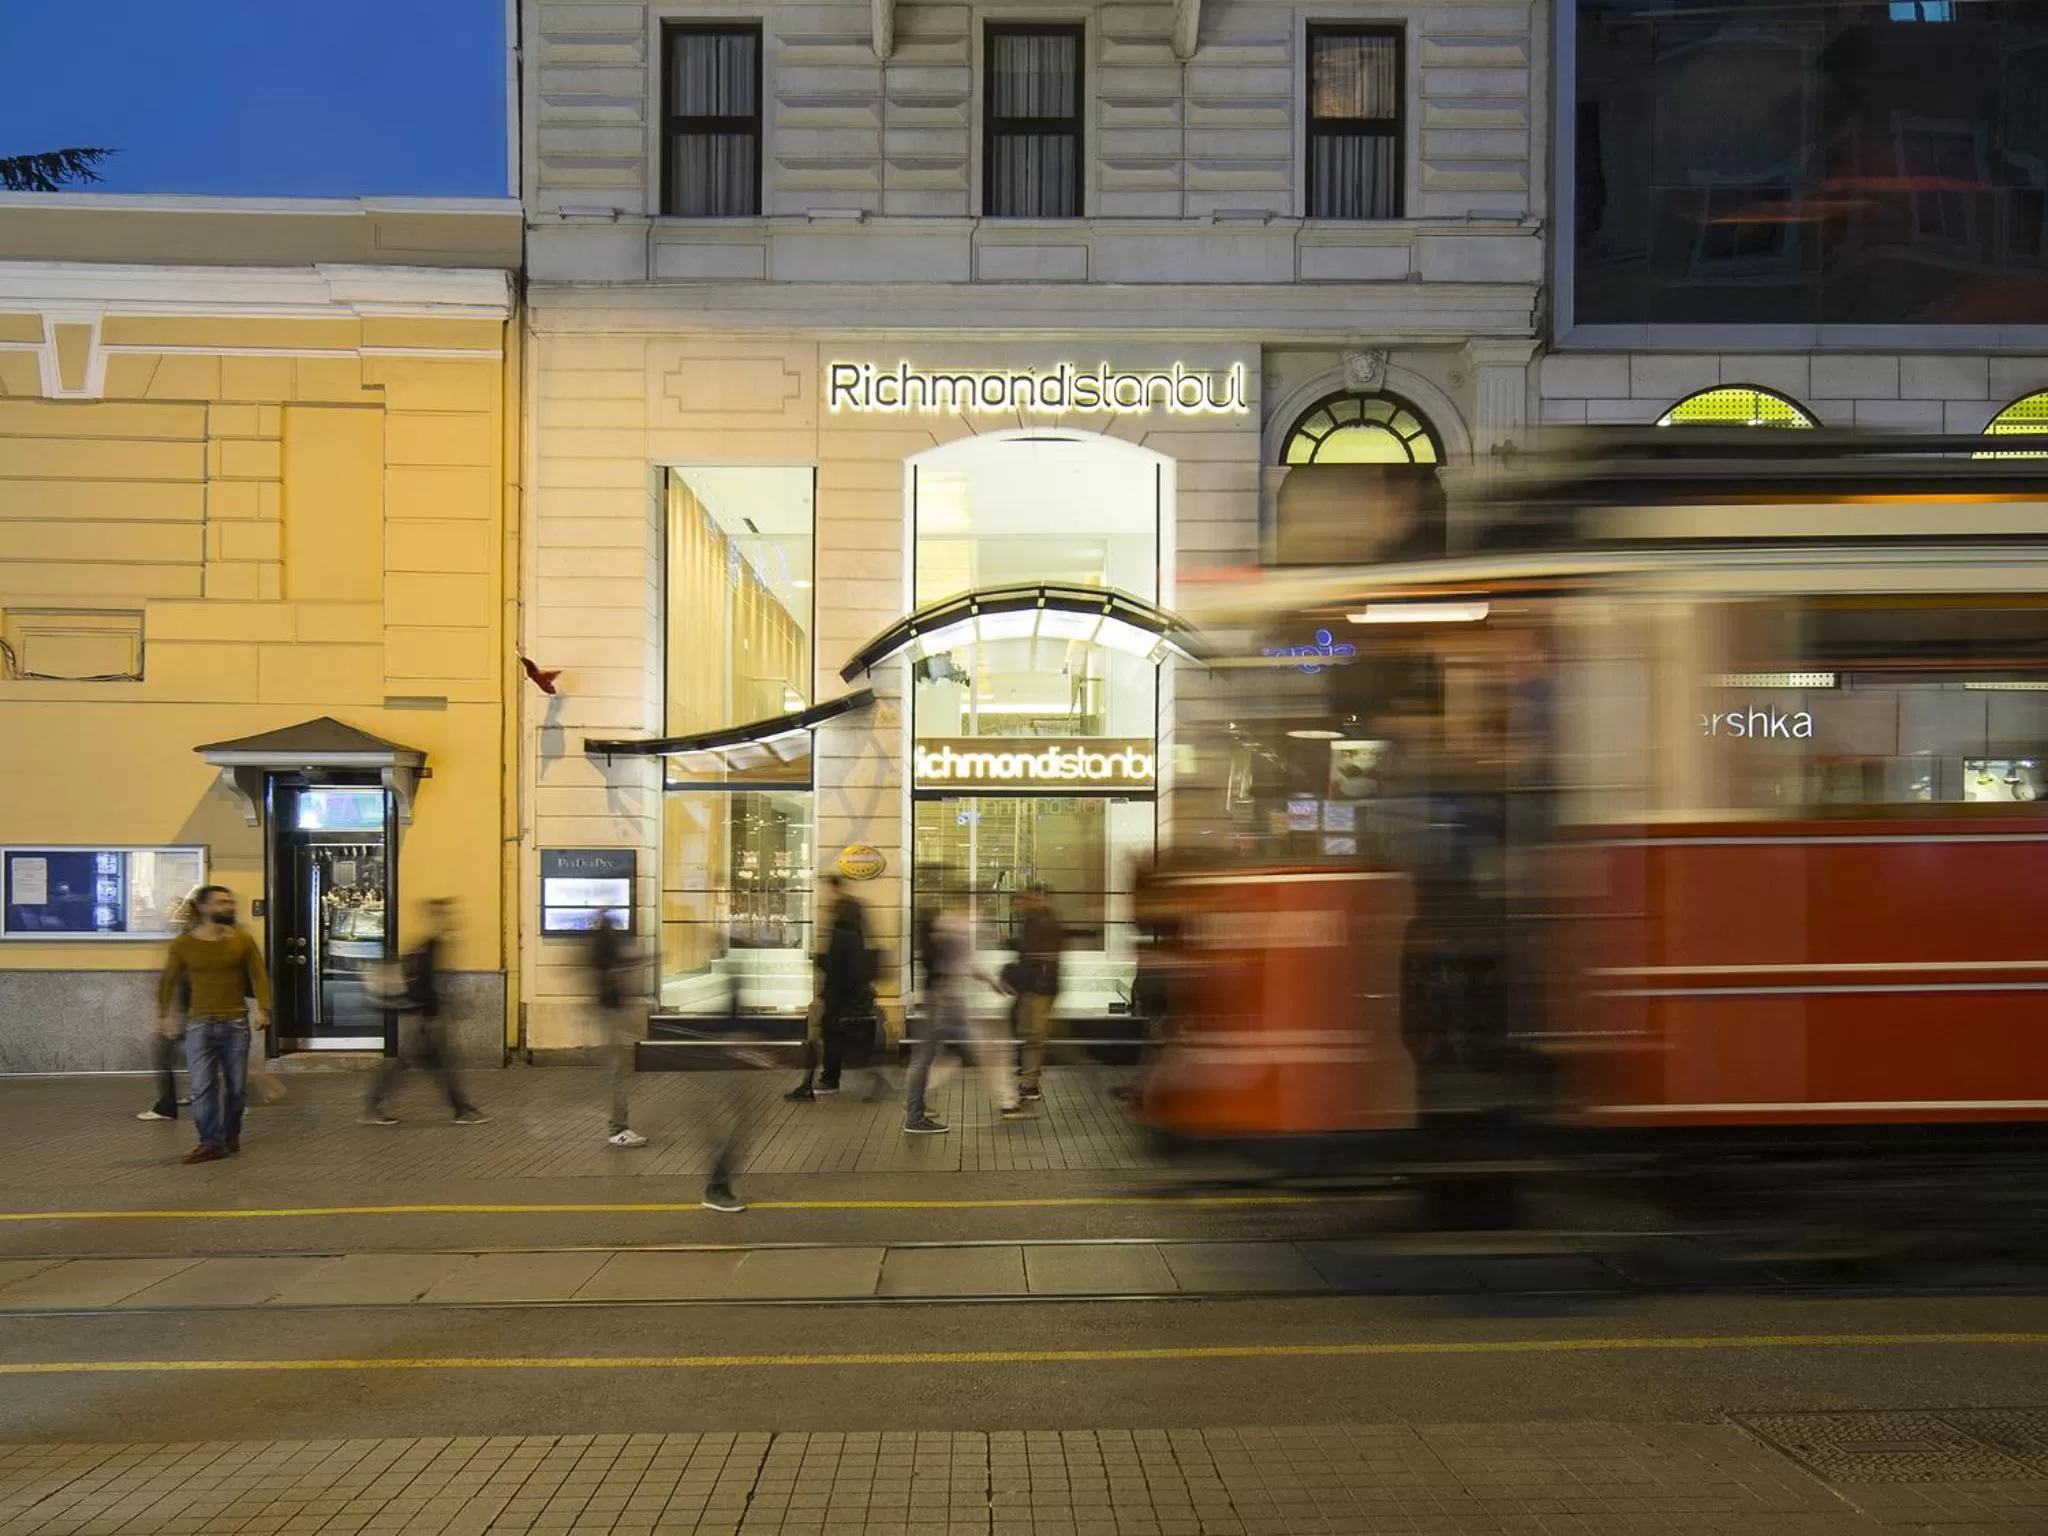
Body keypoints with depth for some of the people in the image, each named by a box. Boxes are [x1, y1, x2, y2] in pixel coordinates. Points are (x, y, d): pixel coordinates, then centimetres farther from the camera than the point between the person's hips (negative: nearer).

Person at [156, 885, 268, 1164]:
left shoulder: (242, 941, 0)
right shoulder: (183, 944, -1)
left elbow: (258, 975, 2)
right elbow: (169, 981, 9)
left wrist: (262, 1008, -9)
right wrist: (165, 1014, 9)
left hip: (236, 1023, 1)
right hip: (200, 1024, -1)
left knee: (235, 1085, 8)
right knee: (202, 1086, -7)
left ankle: (232, 1135, 27)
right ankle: (211, 1143, -1)